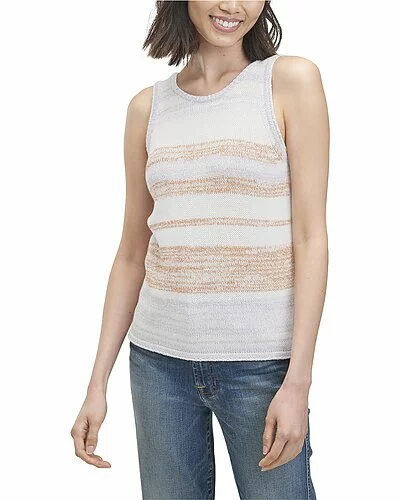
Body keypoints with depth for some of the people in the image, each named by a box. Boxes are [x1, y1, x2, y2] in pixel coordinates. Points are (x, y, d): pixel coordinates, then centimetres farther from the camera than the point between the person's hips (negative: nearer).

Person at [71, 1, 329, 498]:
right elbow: (132, 253, 10)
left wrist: (297, 382, -13)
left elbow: (311, 238, -7)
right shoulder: (147, 107, 7)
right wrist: (97, 383, 7)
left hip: (261, 360, -3)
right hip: (159, 356, 3)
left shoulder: (291, 80, -3)